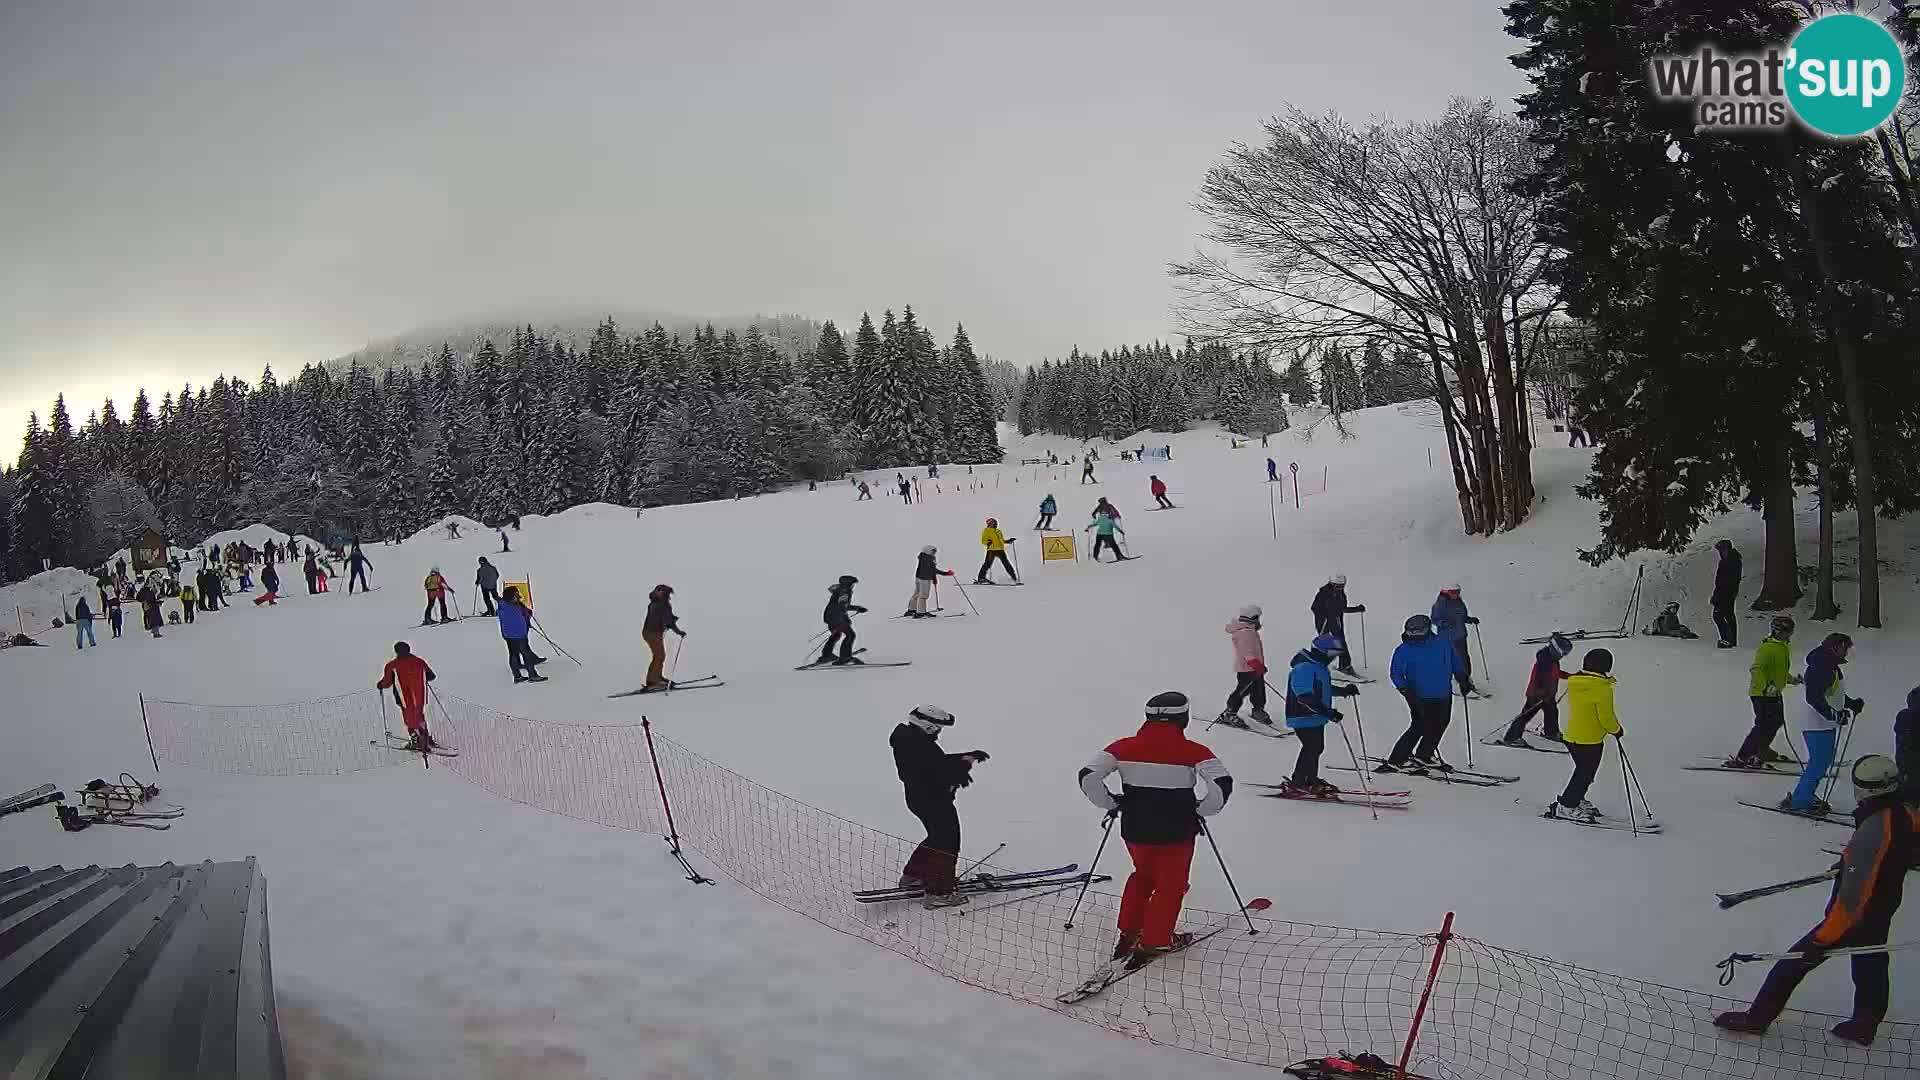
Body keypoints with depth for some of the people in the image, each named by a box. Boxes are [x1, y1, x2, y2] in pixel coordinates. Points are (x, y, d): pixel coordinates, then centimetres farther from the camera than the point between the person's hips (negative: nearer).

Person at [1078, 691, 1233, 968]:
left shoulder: (1124, 748, -4)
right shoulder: (1193, 752, -10)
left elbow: (1087, 776, -11)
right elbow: (1222, 784, -20)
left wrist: (1110, 803, 3)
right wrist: (1201, 809, -4)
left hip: (1134, 831, 3)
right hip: (1176, 833, -3)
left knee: (1143, 875, 28)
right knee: (1170, 886, 16)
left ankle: (1128, 933, 29)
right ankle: (1152, 943, 16)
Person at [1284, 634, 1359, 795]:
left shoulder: (1319, 666, 11)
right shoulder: (1304, 668, -24)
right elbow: (1305, 697, -31)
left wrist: (1344, 691, 13)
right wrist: (1328, 712, -35)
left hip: (1316, 717, 10)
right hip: (1304, 718, -10)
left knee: (1316, 747, 19)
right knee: (1312, 748, -7)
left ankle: (1310, 779, 34)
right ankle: (1297, 785, 1)